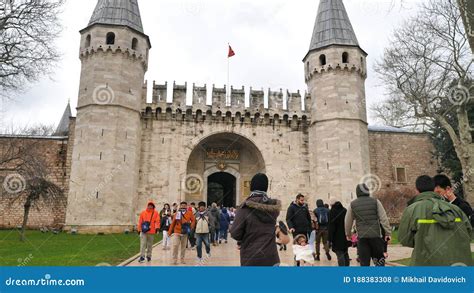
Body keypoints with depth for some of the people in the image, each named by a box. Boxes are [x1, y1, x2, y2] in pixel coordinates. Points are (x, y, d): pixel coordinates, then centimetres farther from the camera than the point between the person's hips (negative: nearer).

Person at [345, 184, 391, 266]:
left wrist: (348, 234, 24)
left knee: (364, 262, 5)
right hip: (376, 235, -1)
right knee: (379, 258, 13)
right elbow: (384, 219, -4)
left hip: (361, 237, 1)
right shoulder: (375, 201, 0)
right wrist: (388, 233, 2)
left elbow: (348, 222, 10)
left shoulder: (353, 204, 4)